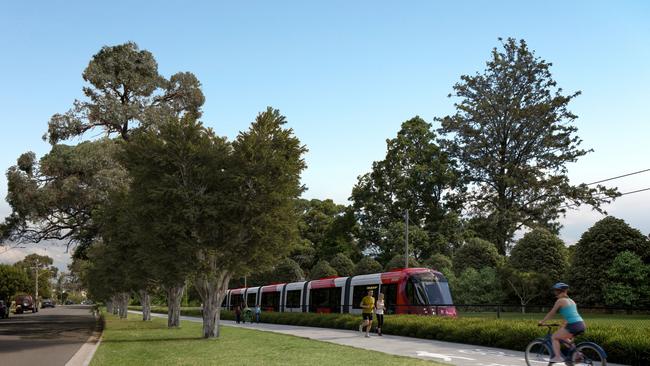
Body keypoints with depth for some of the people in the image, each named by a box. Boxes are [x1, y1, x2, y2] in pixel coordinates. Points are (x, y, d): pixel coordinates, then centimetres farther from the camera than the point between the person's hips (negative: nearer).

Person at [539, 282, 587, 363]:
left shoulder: (560, 301, -2)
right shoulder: (571, 301, 22)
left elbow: (551, 313, 2)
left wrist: (542, 322, 12)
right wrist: (563, 326, 36)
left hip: (573, 326, -8)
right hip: (581, 325, 8)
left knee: (554, 337, 7)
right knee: (564, 337, 29)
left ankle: (558, 357, -5)